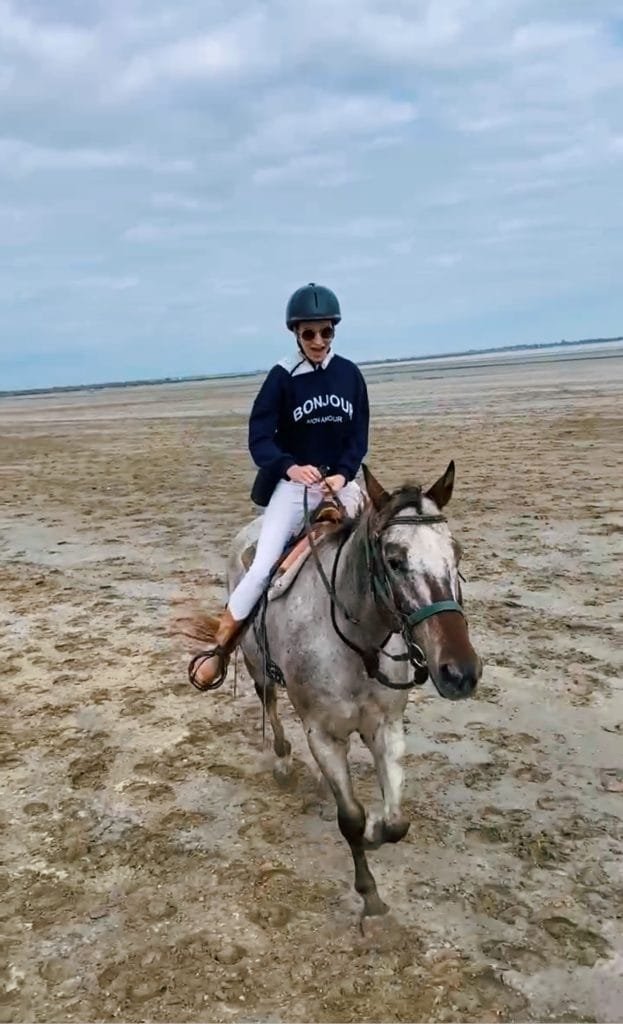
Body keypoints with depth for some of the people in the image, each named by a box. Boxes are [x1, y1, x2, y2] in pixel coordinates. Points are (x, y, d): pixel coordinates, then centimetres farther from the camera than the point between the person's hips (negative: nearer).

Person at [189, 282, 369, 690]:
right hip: (294, 482, -3)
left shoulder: (350, 374, 3)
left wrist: (343, 473, -14)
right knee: (262, 568, -14)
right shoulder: (282, 378, -7)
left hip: (339, 480, 4)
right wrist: (291, 467, -31)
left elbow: (359, 436, 4)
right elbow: (259, 438, -12)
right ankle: (216, 651, 2)